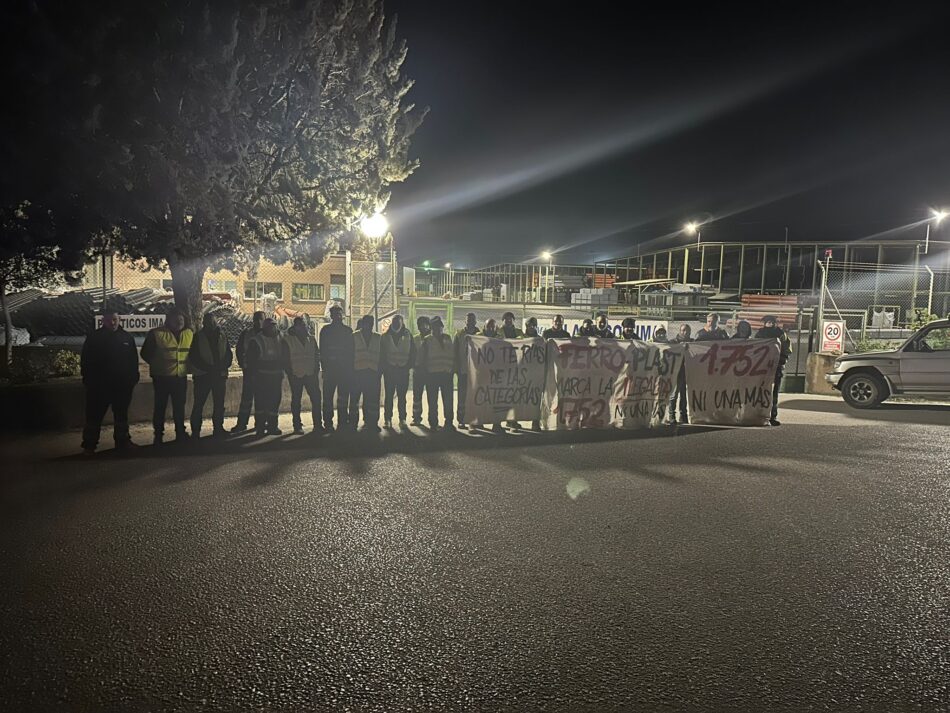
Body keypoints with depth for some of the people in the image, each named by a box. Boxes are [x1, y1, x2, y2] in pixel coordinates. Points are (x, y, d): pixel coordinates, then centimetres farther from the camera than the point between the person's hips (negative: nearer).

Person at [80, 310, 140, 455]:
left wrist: (133, 378, 4)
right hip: (99, 385, -3)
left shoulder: (127, 337, 6)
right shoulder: (94, 338, -1)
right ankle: (89, 445, 6)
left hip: (122, 385, 3)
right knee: (94, 416, 0)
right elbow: (85, 361, -1)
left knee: (121, 415, 13)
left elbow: (134, 360, 9)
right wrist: (88, 380, -6)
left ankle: (123, 441, 23)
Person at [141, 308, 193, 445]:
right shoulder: (156, 334, -6)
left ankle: (180, 433, 20)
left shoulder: (190, 334, 7)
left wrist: (186, 366, 10)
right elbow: (146, 353, 1)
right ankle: (158, 435, 13)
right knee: (160, 407, 4)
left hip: (181, 377, 4)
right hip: (162, 377, -3)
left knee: (179, 407, 11)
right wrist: (156, 365, 0)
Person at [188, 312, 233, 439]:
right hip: (202, 375, -3)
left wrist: (223, 366, -7)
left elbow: (229, 354, 11)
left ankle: (218, 428, 18)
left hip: (220, 375, 3)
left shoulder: (222, 336, 10)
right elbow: (193, 357, -4)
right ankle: (195, 431, 4)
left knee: (219, 404, 8)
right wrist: (207, 367, -14)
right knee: (199, 404, -1)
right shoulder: (198, 337, 0)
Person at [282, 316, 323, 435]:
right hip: (296, 375, -3)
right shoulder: (287, 340, -1)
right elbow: (285, 358, -2)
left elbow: (317, 355, 14)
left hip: (311, 374, 3)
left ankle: (318, 425, 4)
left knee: (316, 399, -2)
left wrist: (316, 370, 4)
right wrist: (290, 373, -8)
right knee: (296, 400, 5)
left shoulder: (311, 339, 12)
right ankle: (297, 426, 12)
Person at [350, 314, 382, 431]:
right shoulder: (354, 336, 7)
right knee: (354, 397, 0)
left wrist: (380, 371, 6)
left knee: (372, 399, 1)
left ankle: (372, 422, 6)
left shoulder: (378, 338, 14)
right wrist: (351, 370, -2)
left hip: (373, 373, 2)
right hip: (358, 372, -2)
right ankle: (353, 422, 7)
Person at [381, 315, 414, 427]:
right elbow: (381, 354, 6)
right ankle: (387, 419, 4)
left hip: (403, 370, 0)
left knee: (402, 396, 3)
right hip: (389, 370, 0)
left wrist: (408, 366, -3)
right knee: (389, 396, 0)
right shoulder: (385, 336, 6)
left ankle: (402, 419, 8)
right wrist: (384, 367, -4)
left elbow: (413, 353, 7)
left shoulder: (408, 336, 6)